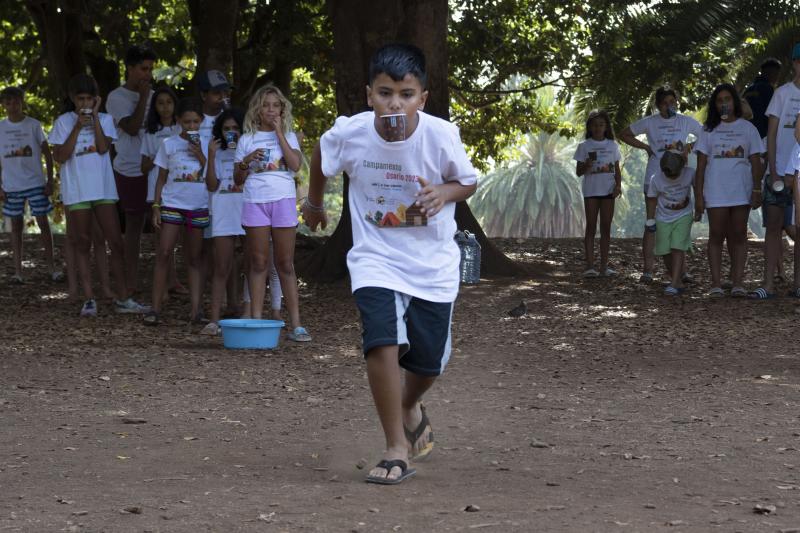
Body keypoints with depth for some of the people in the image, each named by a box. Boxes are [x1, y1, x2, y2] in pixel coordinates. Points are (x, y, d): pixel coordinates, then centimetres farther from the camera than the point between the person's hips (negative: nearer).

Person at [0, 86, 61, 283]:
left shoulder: (33, 125, -1)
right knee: (16, 225, 6)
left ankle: (51, 266, 5)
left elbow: (47, 153, 2)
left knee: (43, 222, -3)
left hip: (35, 183, -2)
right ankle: (17, 270, 9)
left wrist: (50, 180, -3)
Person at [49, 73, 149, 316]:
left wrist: (94, 116, -9)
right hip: (76, 191, -2)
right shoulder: (64, 122, 1)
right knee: (82, 244, 3)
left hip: (103, 189, 2)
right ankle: (89, 299, 7)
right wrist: (78, 127, -12)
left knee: (116, 243, 0)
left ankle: (123, 298, 6)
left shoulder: (104, 119, 6)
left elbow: (103, 147, -9)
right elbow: (60, 157, -7)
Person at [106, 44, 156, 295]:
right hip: (131, 171, -4)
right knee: (134, 224, 3)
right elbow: (132, 127, -16)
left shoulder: (151, 95, 12)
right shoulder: (117, 98, -5)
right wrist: (143, 97, -11)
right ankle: (132, 282, 11)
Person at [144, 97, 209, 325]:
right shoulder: (169, 144, 5)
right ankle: (155, 308, -8)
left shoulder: (207, 145, 6)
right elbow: (162, 178, 8)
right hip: (172, 203, -1)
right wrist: (156, 206, 0)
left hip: (199, 206, 1)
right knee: (163, 253, -9)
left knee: (194, 258, 5)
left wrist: (200, 156, -9)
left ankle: (195, 310, 4)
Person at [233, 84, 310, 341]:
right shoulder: (247, 140, 10)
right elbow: (238, 179, 10)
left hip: (283, 201, 0)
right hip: (255, 202, 0)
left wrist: (279, 133, -6)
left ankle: (295, 324, -1)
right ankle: (256, 321, 2)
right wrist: (246, 162, -10)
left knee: (286, 264, 0)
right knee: (258, 263, 1)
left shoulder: (288, 136, 9)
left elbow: (295, 165, -9)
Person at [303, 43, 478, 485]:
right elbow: (321, 155, 9)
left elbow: (468, 181, 0)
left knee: (429, 360, 8)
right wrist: (314, 201, 23)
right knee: (383, 341, -22)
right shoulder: (349, 133, -16)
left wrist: (444, 192, -21)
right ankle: (397, 449, -11)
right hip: (375, 259, -1)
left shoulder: (441, 136, -19)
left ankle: (410, 406, 45)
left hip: (433, 264, 1)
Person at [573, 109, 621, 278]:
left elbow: (617, 169, 10)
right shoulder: (584, 146, 2)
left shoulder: (612, 145, 8)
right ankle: (590, 266, -8)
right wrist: (587, 166, -20)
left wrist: (618, 185, -6)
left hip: (608, 190, 2)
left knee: (606, 228, 4)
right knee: (591, 227, -4)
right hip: (591, 191, -2)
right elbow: (579, 171, 1)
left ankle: (604, 266, 7)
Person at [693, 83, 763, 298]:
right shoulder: (709, 130, 8)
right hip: (715, 192, 0)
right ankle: (716, 284, -3)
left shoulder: (747, 128, 8)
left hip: (742, 191, 0)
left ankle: (737, 284, 0)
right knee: (716, 236, -1)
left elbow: (756, 162, 6)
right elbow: (701, 165, 5)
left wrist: (757, 190, -4)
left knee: (738, 235, 1)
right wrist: (698, 195, -2)